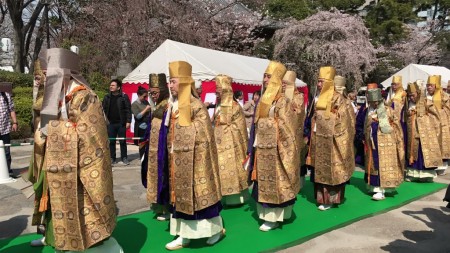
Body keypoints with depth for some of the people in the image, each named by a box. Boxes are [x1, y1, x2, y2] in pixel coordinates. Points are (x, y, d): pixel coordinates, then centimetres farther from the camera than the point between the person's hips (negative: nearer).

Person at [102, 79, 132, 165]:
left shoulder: (124, 96, -2)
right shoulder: (107, 97, 8)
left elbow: (128, 110, -5)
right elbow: (104, 110, 10)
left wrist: (128, 121, -10)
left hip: (121, 123, -3)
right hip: (110, 123, 3)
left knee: (122, 141, 5)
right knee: (111, 141, 6)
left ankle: (124, 157, 16)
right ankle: (112, 158, 15)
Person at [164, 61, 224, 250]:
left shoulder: (195, 106, -14)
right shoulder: (173, 106, 10)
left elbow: (204, 137, -15)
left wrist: (200, 162, -18)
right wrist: (171, 156, 13)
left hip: (192, 160, -8)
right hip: (177, 160, 8)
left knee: (199, 192, 2)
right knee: (180, 193, 11)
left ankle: (216, 229, 20)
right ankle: (184, 235, 21)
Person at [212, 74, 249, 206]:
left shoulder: (234, 106, -11)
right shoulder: (218, 106, 11)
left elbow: (240, 127, -9)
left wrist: (242, 144, -8)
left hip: (230, 143, -8)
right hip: (219, 143, 8)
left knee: (231, 169, -1)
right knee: (222, 170, 10)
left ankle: (236, 197, 11)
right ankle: (226, 197, 20)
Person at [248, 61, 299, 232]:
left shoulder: (282, 101, -11)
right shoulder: (263, 100, 12)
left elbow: (284, 128, -14)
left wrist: (283, 152, -18)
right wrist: (253, 149, 15)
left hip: (274, 150, -8)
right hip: (262, 150, 8)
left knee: (275, 182, 1)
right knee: (264, 182, 13)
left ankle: (274, 217, 12)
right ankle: (267, 213, 25)